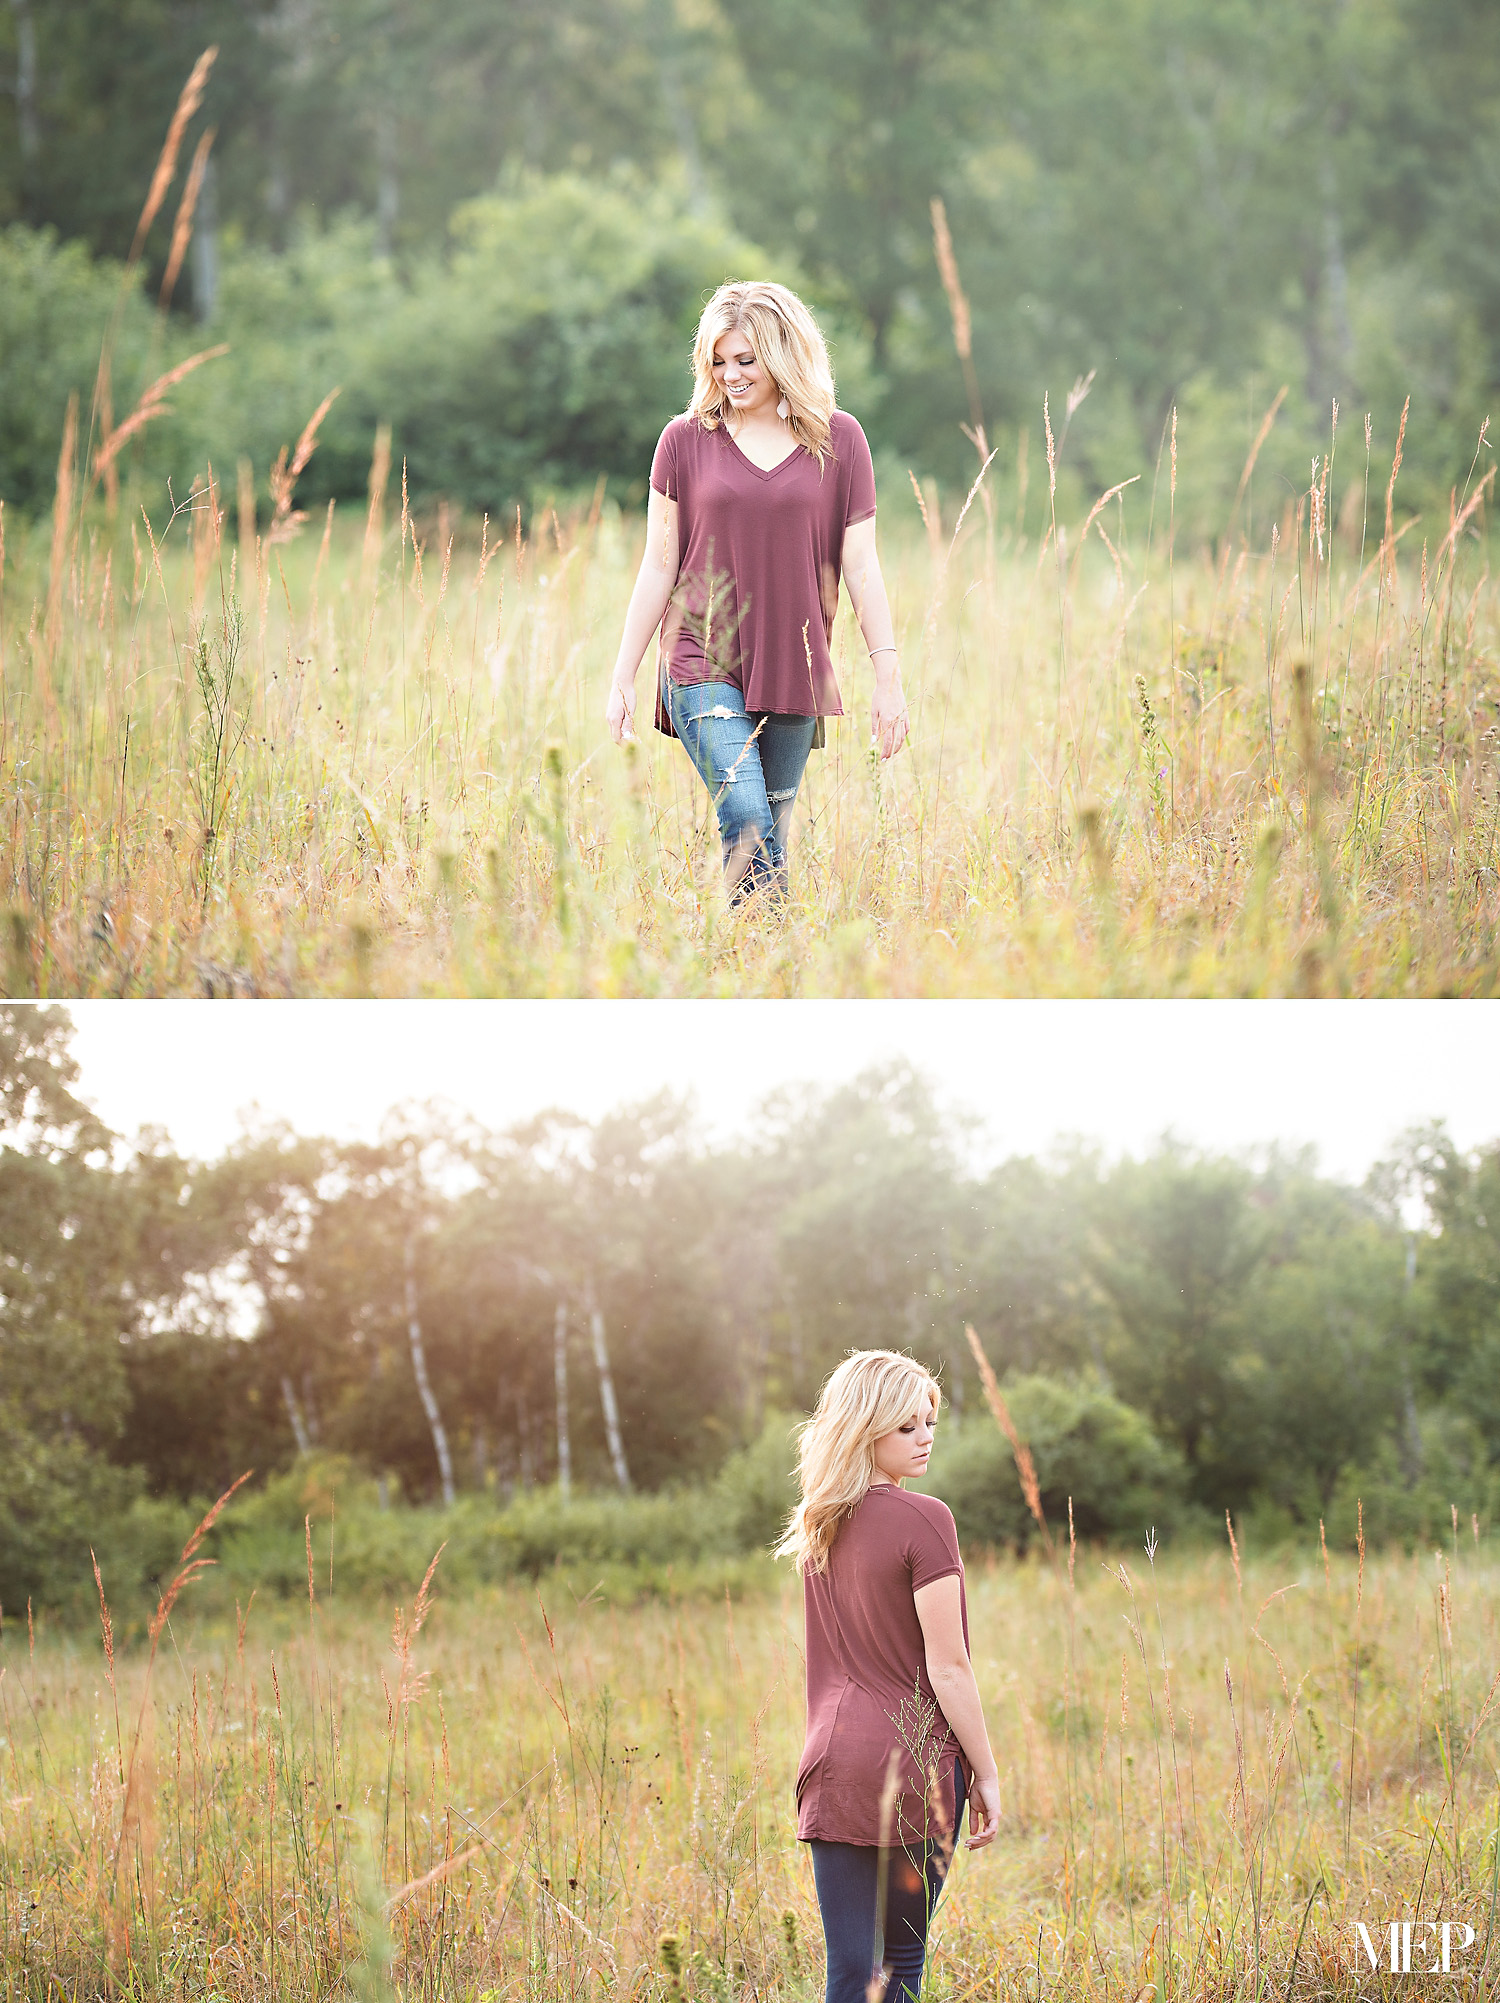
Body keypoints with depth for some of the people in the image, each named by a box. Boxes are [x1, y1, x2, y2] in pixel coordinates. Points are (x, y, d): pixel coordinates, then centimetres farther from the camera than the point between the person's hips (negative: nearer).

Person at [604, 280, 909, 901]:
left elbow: (860, 566, 5)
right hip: (704, 666, -1)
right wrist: (622, 678, 5)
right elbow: (658, 567, 7)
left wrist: (888, 677, 0)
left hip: (795, 674, 2)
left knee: (772, 837, 3)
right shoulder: (685, 440, 3)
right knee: (747, 825, -18)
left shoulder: (839, 441, 5)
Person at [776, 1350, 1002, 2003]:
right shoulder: (923, 1520, -12)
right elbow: (947, 1668, -12)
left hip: (834, 1761, 5)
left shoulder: (818, 1526, 10)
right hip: (916, 1758, -5)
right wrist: (985, 1773, -4)